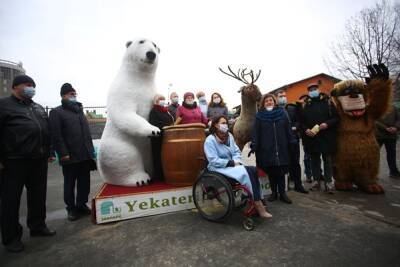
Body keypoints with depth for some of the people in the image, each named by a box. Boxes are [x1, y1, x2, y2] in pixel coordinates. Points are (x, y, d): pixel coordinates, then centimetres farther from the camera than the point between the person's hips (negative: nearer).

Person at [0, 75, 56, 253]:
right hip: (15, 162, -6)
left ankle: (37, 226, 29)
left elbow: (47, 132, 20)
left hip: (39, 160, 6)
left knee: (38, 196, 14)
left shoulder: (38, 108, 18)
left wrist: (49, 153, 16)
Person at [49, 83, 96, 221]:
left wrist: (91, 151, 13)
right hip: (70, 157, -5)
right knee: (70, 184, 8)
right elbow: (56, 135, -10)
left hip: (85, 155, 6)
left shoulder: (79, 111, 18)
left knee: (84, 183, 11)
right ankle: (71, 208, 22)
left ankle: (82, 205, 26)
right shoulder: (56, 112, -2)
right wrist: (63, 153, -16)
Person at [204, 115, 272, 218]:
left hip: (232, 165, 7)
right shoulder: (210, 140, -12)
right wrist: (232, 163, -19)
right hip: (218, 168, -6)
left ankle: (257, 202, -17)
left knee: (253, 170, -20)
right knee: (246, 172, -26)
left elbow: (237, 152, 10)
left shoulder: (229, 136, 9)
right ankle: (258, 204, -16)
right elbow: (214, 161, -18)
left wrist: (237, 161, -11)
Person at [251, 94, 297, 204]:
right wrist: (254, 146, -12)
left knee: (281, 171, 4)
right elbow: (255, 132, -4)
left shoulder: (282, 113, 8)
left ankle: (282, 193, 17)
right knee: (270, 172, 7)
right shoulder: (259, 116, 3)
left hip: (281, 148, 1)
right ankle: (274, 192, 21)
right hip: (266, 149, -1)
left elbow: (288, 130, 7)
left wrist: (292, 143, 1)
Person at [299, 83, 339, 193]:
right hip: (311, 137, 1)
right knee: (315, 160, 9)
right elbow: (301, 121, 6)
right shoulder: (305, 105, 9)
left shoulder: (328, 102, 6)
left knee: (327, 160, 4)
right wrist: (306, 130, -11)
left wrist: (327, 124, -14)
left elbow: (336, 117, 2)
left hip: (326, 137, -1)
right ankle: (316, 180, 20)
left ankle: (328, 182, 13)